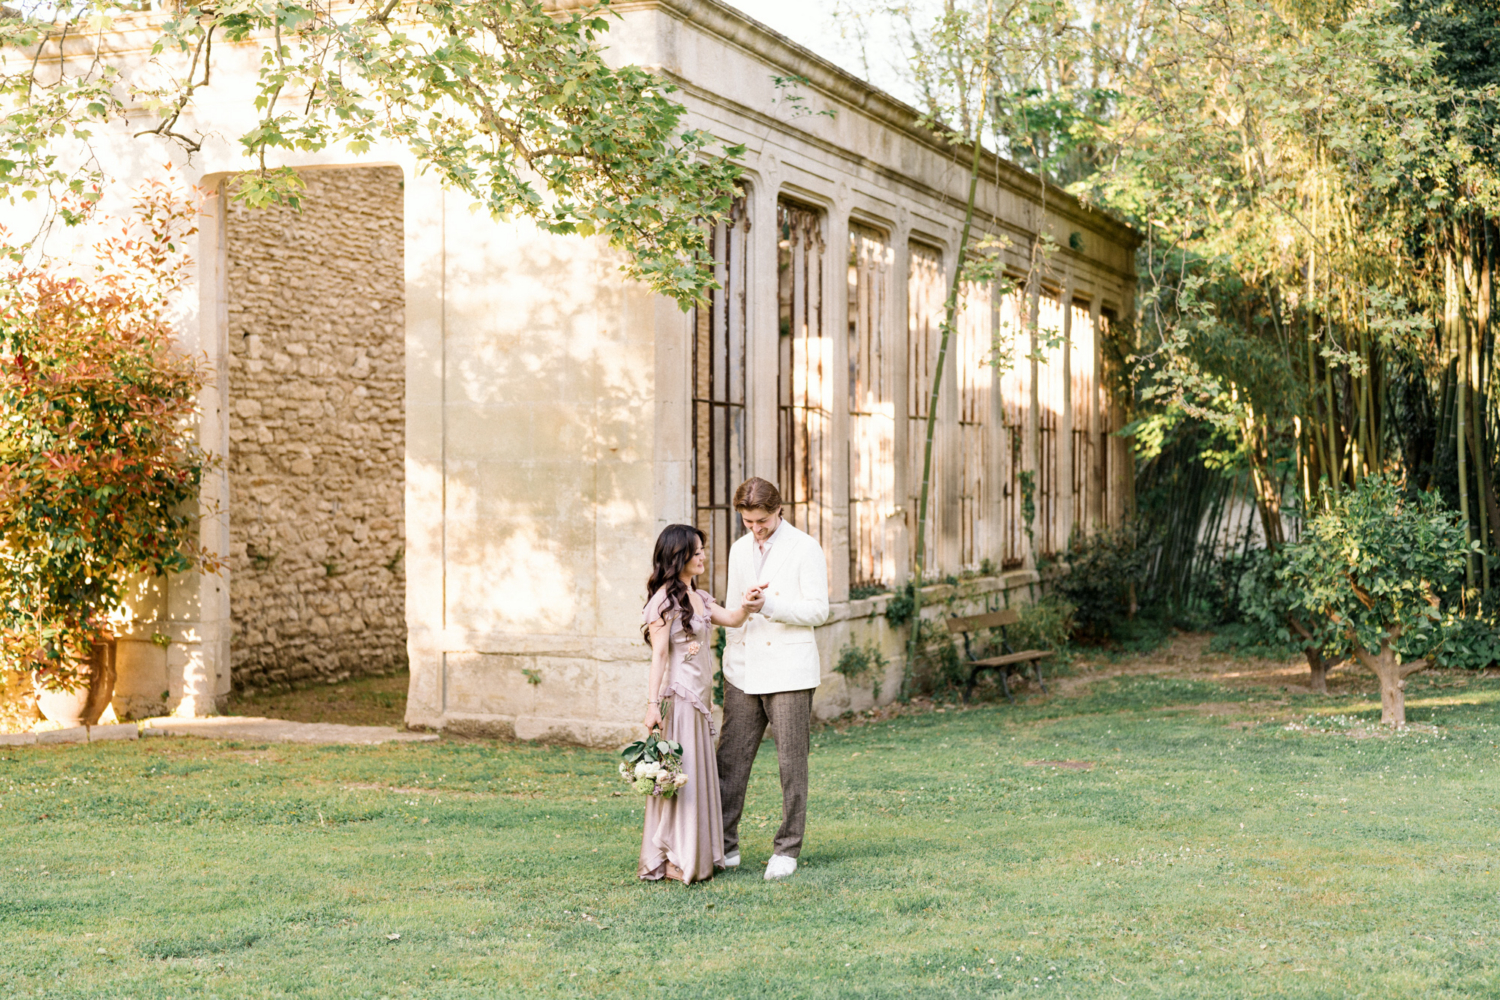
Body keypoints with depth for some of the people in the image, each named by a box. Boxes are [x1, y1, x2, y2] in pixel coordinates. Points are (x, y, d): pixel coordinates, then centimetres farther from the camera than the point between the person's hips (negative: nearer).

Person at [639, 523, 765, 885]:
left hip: (699, 699, 9)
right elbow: (658, 654, -15)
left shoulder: (698, 597, 14)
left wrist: (746, 607, -12)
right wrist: (652, 704, -20)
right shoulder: (664, 599, -11)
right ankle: (673, 859, 2)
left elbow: (731, 620, 11)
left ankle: (697, 855, 19)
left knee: (700, 774, 12)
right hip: (678, 697, -9)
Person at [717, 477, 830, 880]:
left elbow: (817, 610, -9)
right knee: (730, 758, 2)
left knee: (791, 764, 0)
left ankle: (787, 850, 9)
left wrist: (768, 605, -19)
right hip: (742, 669, 5)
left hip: (788, 672, -5)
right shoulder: (739, 549, 14)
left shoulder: (805, 548, -4)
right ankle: (724, 846, 10)